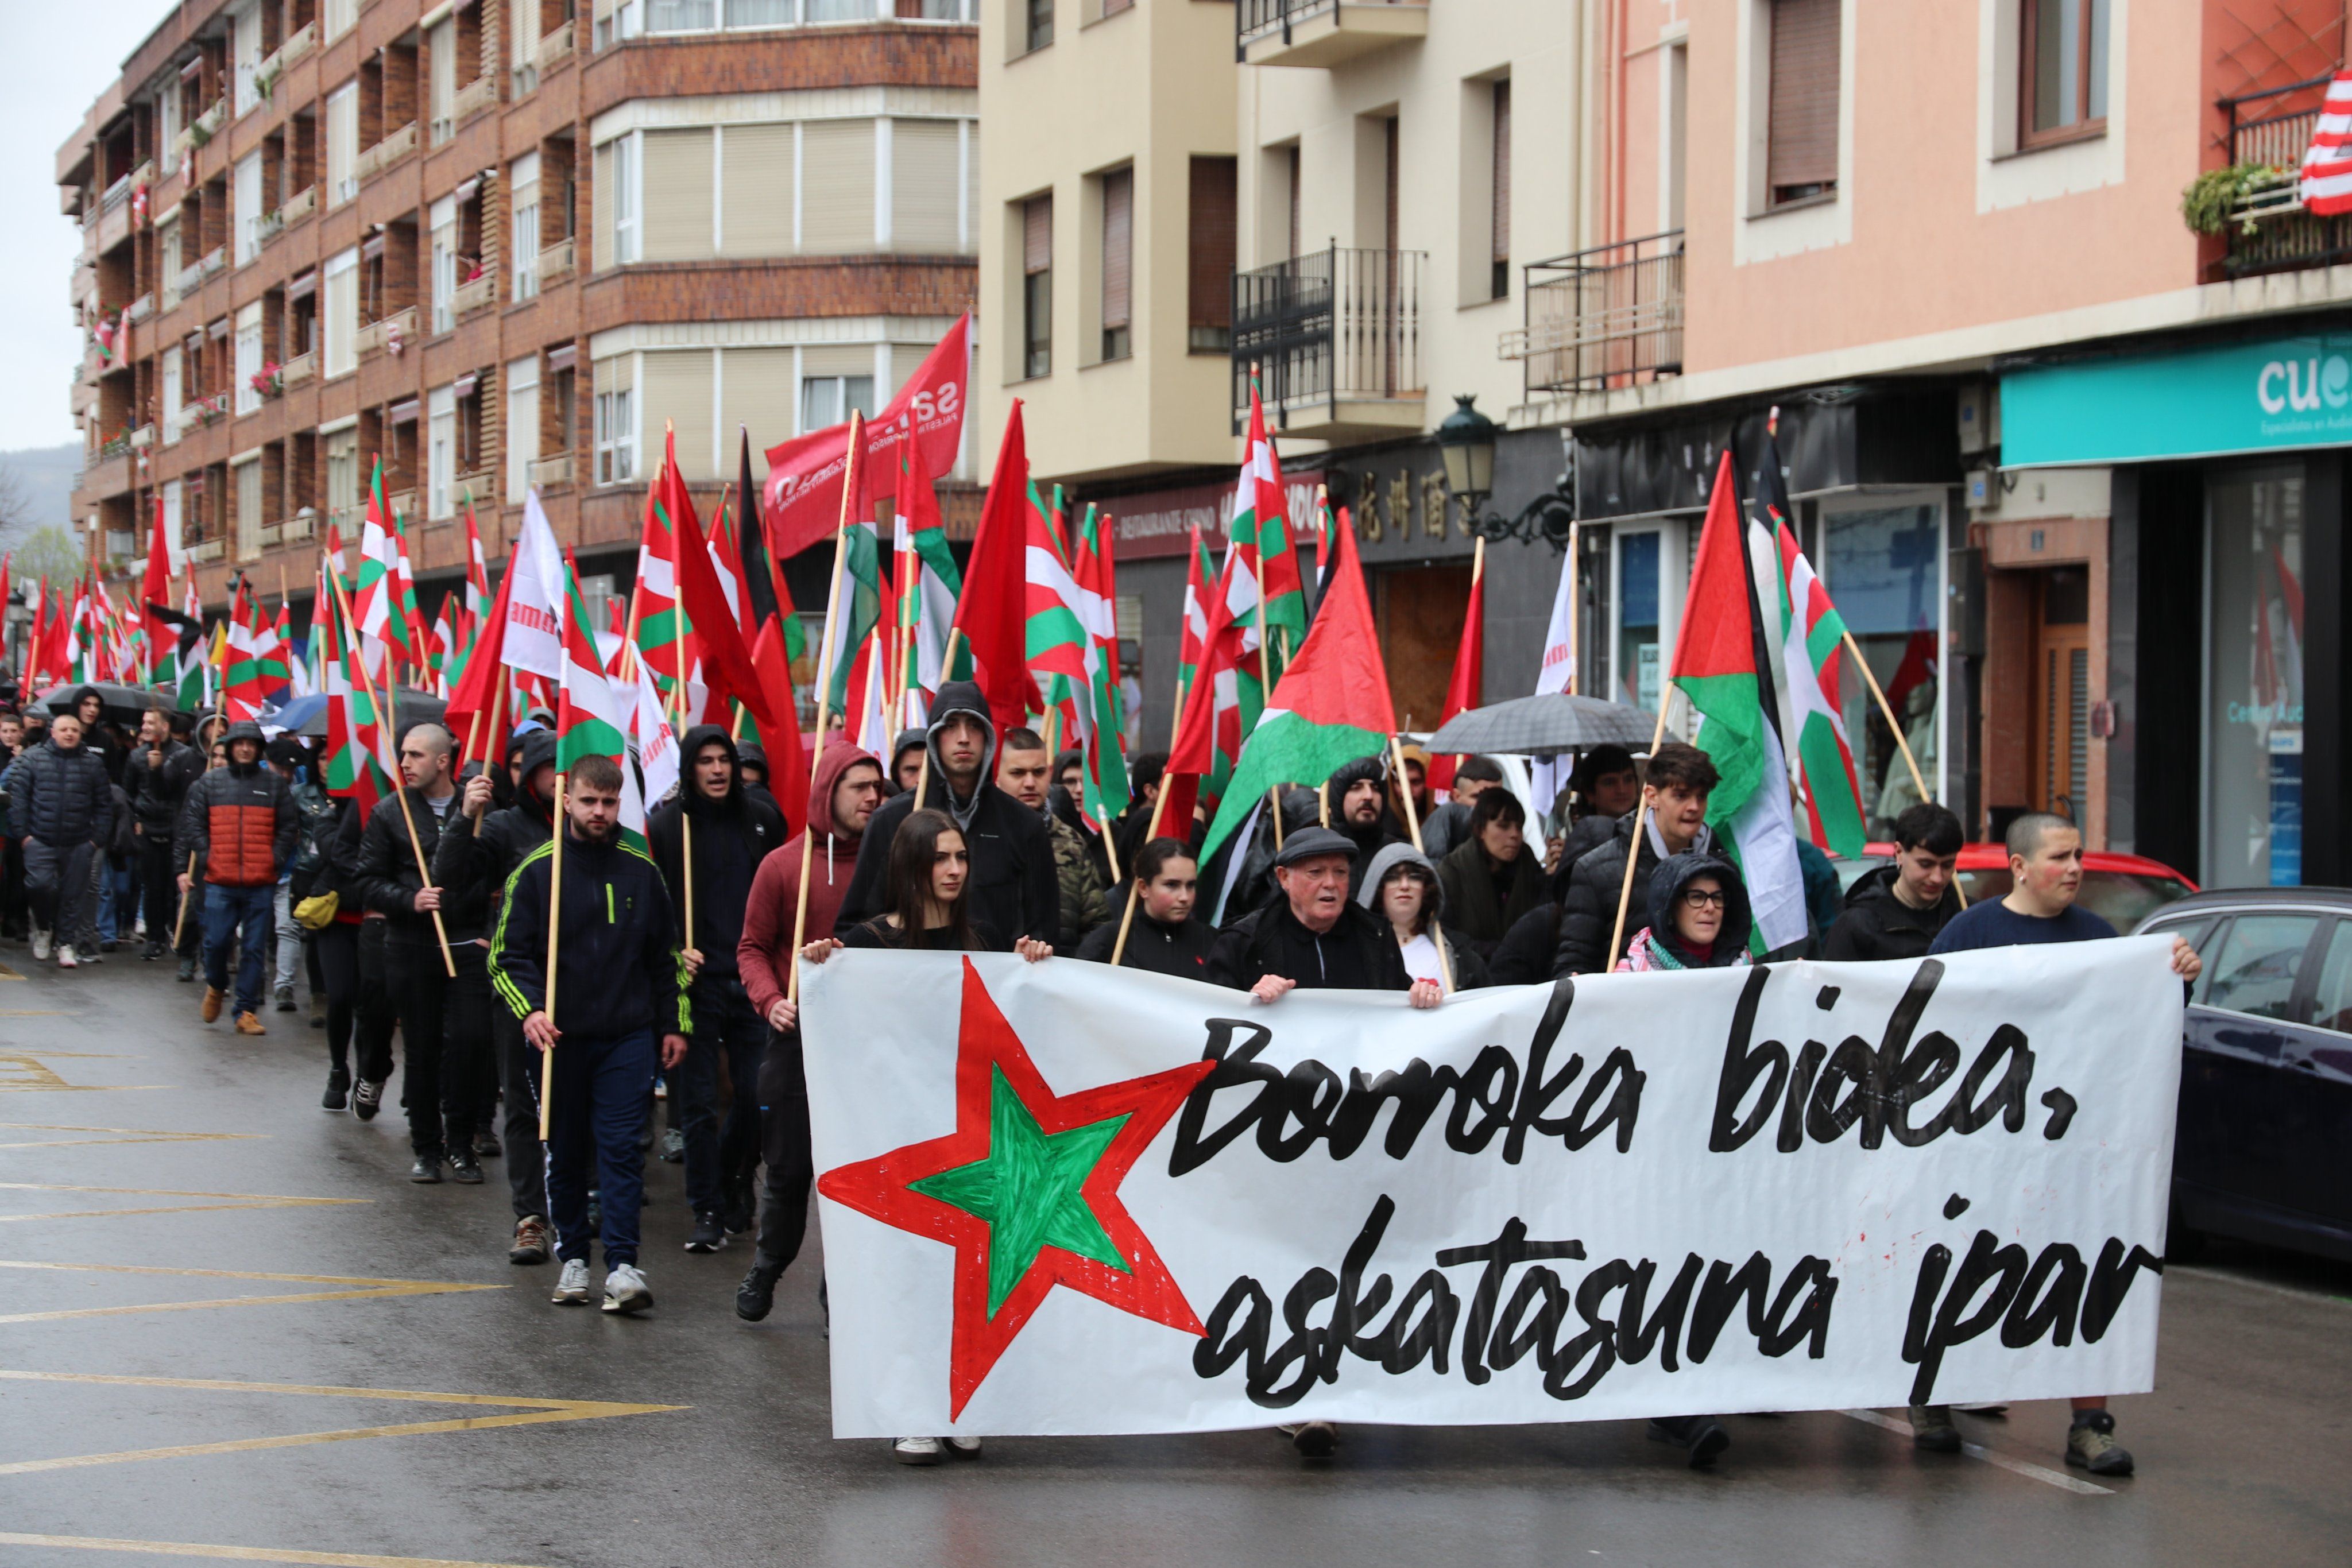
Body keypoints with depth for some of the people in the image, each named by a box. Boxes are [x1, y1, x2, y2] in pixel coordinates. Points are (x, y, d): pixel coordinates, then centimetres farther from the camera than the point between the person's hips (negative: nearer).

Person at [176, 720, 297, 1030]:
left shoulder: (274, 784, 9)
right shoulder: (209, 783, 9)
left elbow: (289, 827, 10)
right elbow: (193, 825, 9)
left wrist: (276, 860, -1)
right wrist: (204, 858, -1)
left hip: (261, 884, 0)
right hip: (219, 881, 0)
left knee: (255, 949, 1)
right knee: (217, 942, -1)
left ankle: (247, 1011, 7)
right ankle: (216, 987, 28)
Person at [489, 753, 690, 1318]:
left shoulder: (641, 869, 7)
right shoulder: (537, 870, -1)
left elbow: (666, 954, 16)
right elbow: (508, 954, -2)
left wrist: (673, 1024, 13)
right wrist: (529, 1009, -18)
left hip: (629, 1037, 0)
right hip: (560, 1037, 0)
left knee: (622, 1146, -7)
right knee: (566, 1151, 8)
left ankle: (623, 1265, -10)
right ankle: (573, 1256, 20)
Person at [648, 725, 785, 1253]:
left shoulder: (762, 818, 8)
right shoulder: (665, 825, -1)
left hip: (752, 978, 2)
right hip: (697, 978, -2)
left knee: (758, 1093, 4)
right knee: (699, 1102, -1)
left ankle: (733, 1185, 26)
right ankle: (708, 1211, 7)